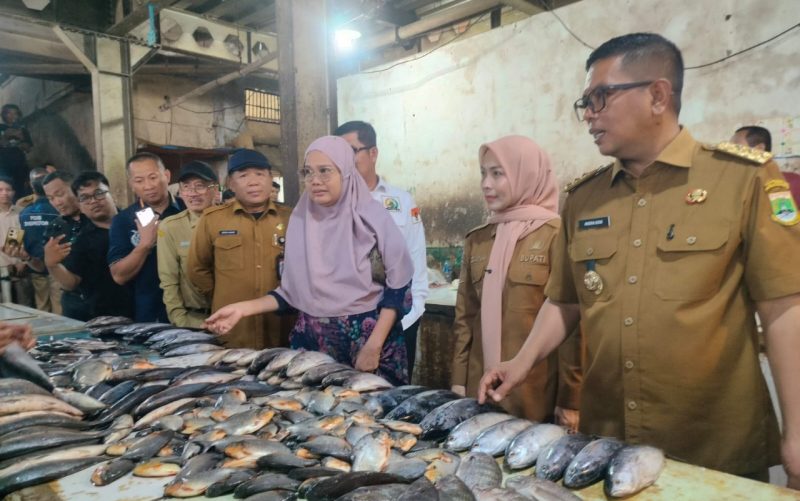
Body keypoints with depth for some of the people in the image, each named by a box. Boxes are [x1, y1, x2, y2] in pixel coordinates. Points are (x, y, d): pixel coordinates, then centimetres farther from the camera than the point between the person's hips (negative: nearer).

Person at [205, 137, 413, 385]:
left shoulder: (371, 216, -9)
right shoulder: (300, 219, 2)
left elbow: (398, 284, -9)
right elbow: (292, 291, 6)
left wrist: (374, 346, -16)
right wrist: (243, 308, -5)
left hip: (368, 335, -3)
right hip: (313, 339, 3)